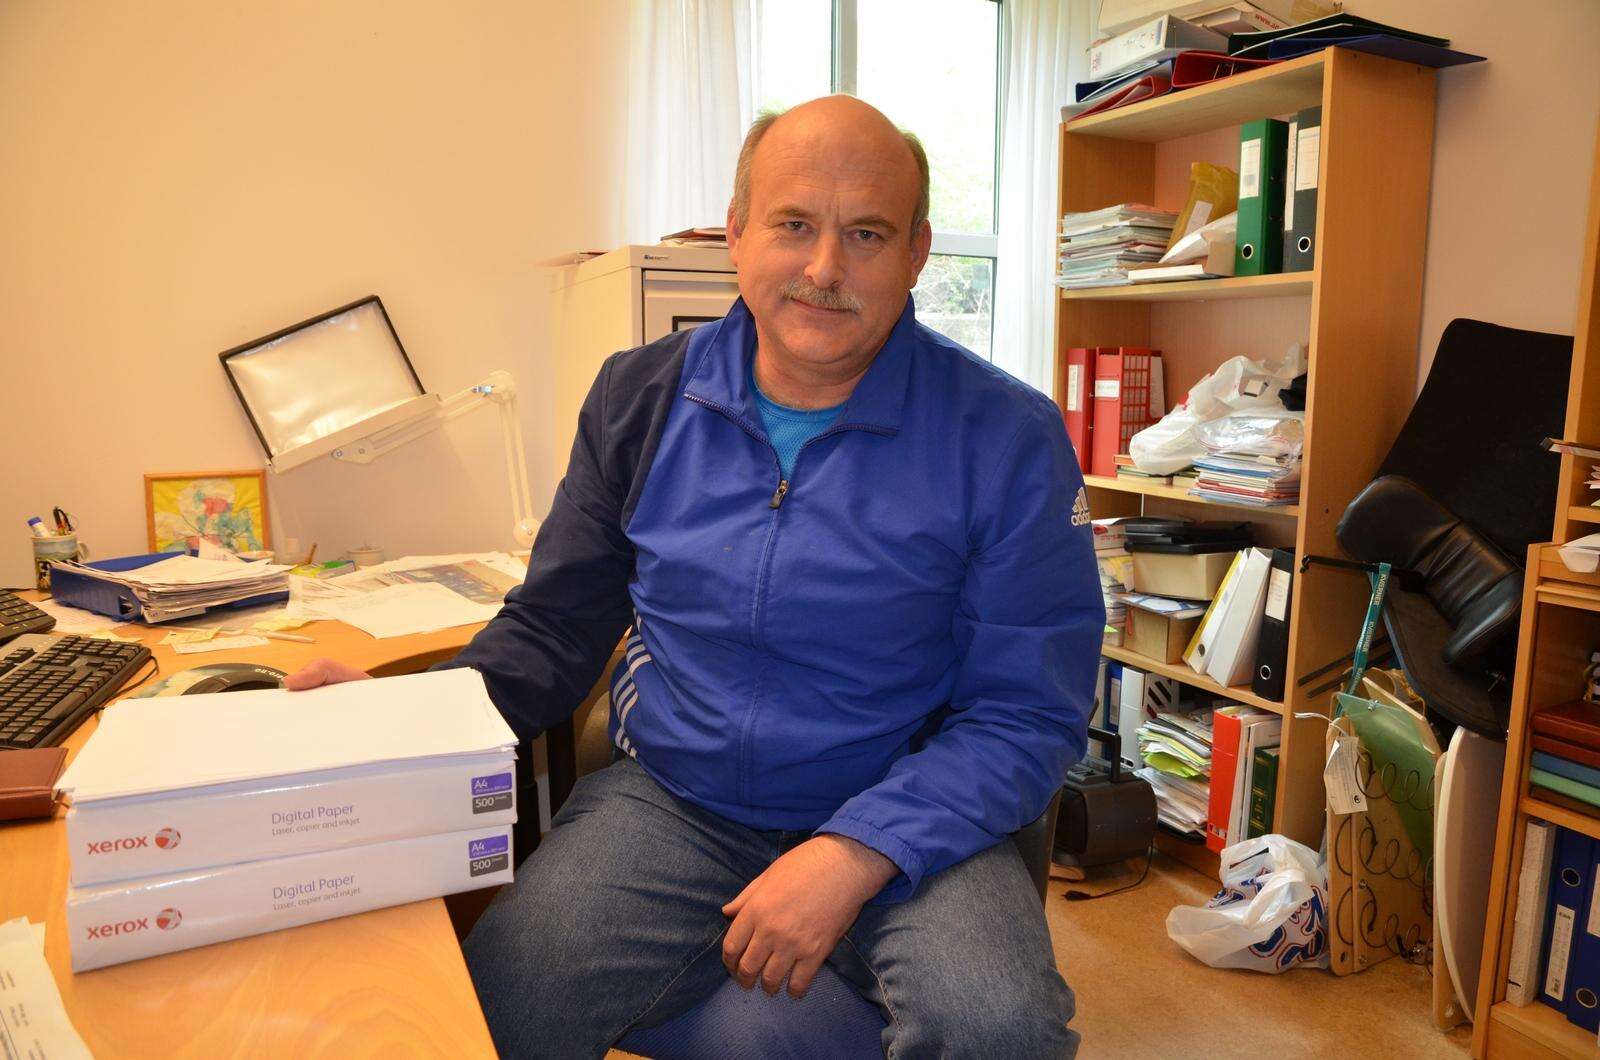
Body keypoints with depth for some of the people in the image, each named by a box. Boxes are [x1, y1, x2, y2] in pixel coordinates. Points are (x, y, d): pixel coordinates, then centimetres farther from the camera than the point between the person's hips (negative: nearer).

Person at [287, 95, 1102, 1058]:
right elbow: (552, 629, 9)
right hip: (670, 802, 2)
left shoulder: (1007, 439, -8)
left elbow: (1029, 714, -7)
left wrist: (854, 853, -20)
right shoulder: (642, 399, 2)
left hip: (909, 824, -1)